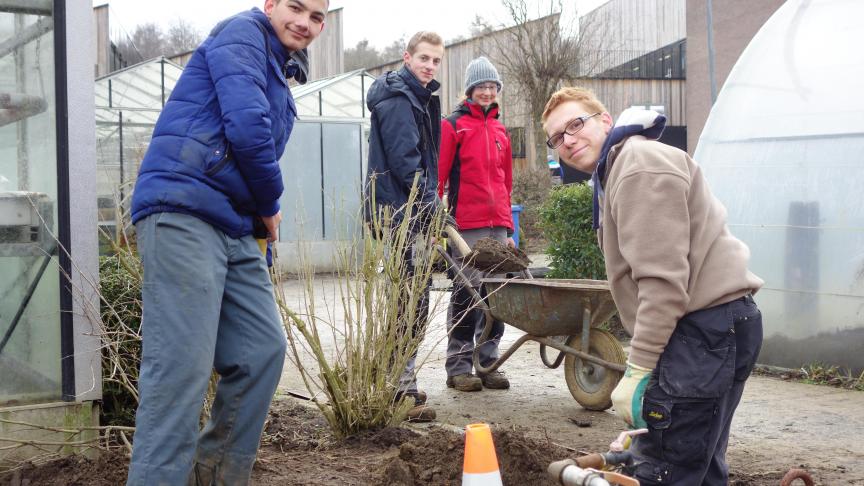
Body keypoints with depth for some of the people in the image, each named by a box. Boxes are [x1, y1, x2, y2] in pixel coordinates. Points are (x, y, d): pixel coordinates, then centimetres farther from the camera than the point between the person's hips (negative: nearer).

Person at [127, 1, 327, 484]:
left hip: (234, 227, 9)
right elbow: (247, 126, -17)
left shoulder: (281, 74, 25)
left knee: (263, 352, 7)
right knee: (182, 368, -13)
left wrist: (262, 210, 14)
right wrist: (271, 206, -3)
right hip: (183, 211, -9)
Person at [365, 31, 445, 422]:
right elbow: (403, 161, -18)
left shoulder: (420, 98, 21)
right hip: (401, 211, -10)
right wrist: (432, 207, -16)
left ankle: (401, 382, 22)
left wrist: (432, 205, 14)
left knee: (410, 301, 13)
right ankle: (402, 391, -8)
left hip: (413, 213, 10)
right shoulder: (397, 99, -10)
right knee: (411, 302, -11)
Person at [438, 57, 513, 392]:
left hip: (497, 228, 6)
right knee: (466, 294, -5)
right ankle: (459, 367, 3)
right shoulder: (453, 125, 1)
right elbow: (438, 176, -5)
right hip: (467, 226, -6)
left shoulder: (500, 131, 20)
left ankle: (487, 363, 14)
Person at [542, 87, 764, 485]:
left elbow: (663, 280, -19)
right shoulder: (614, 172, 23)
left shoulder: (642, 164, -11)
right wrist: (641, 362, 18)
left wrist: (639, 370, -18)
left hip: (706, 327, -11)